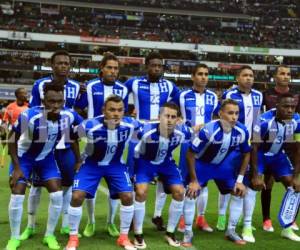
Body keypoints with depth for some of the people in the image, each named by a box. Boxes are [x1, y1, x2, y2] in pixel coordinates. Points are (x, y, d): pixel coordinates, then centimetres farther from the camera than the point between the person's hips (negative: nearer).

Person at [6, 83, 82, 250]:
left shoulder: (69, 116, -26)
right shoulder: (29, 116, -37)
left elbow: (72, 137, -1)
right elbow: (12, 139, -19)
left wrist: (78, 159, 1)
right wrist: (16, 167, -18)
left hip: (47, 158, 3)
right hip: (24, 157, -3)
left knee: (57, 195, -6)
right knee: (17, 196, -9)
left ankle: (49, 235, 14)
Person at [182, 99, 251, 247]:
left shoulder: (242, 131, -22)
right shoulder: (208, 130, -35)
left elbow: (246, 154, -3)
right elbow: (191, 154, -24)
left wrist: (240, 180, -6)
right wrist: (193, 180, -20)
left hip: (222, 164, 4)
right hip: (202, 163, -4)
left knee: (239, 193, 1)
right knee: (191, 194, -17)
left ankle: (231, 231, 18)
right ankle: (188, 233, 1)